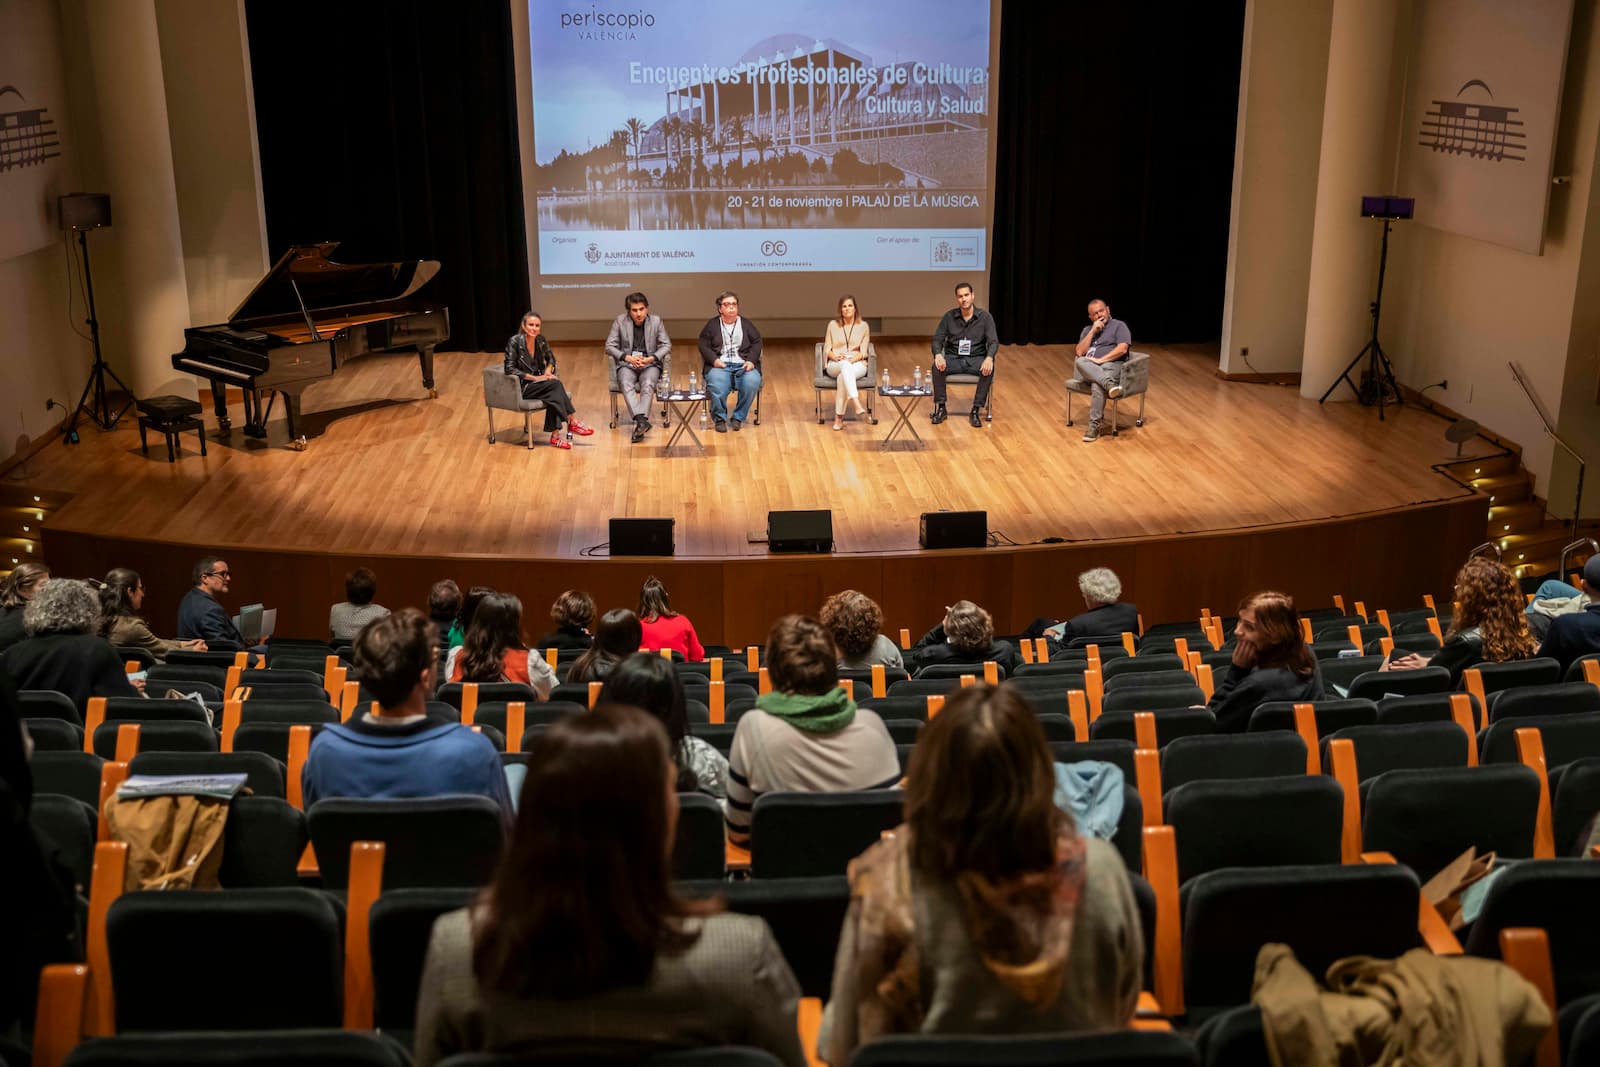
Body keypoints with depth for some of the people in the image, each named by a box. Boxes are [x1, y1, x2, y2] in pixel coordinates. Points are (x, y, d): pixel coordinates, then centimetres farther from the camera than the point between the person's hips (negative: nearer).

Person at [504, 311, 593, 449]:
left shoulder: (541, 341, 3)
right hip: (521, 387, -5)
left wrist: (548, 370, -2)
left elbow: (551, 359, 21)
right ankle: (573, 422, -23)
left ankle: (555, 436, -32)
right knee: (555, 384, -28)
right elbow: (509, 368, -18)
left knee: (554, 393, -29)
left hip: (537, 384, 5)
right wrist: (535, 378, -21)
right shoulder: (515, 342, -13)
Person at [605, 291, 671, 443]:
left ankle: (640, 422, -46)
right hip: (627, 363, 0)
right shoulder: (620, 321, 2)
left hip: (650, 363, 0)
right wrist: (627, 357, -13)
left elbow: (666, 345, 4)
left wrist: (651, 358, -12)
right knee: (626, 384, -34)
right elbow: (609, 346, 2)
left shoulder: (656, 321, 3)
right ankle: (642, 420, -48)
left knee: (648, 384, -34)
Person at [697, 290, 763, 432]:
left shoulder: (746, 324, 16)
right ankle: (719, 418, -8)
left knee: (752, 383, -32)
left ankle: (738, 417, -10)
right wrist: (714, 360, -13)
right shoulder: (712, 325, 12)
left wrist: (751, 361, -6)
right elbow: (704, 345, 5)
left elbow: (757, 343, 11)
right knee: (717, 386, -35)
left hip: (743, 365, 1)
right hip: (720, 365, -1)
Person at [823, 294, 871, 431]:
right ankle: (857, 404, -58)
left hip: (857, 364, 0)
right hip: (835, 365, 0)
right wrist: (835, 357, -14)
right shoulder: (833, 325, 9)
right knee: (845, 366, -39)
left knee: (843, 376, -38)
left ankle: (839, 417, -38)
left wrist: (853, 359, -17)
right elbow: (827, 349, 7)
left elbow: (863, 352, 2)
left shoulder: (863, 326, 7)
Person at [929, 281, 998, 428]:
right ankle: (940, 408, -18)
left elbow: (993, 342, -8)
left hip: (976, 360, -1)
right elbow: (937, 339, 0)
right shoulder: (949, 316, 2)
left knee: (989, 369, -34)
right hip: (953, 359, 1)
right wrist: (938, 355, -24)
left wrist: (989, 358, -31)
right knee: (937, 366, -31)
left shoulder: (985, 317, -2)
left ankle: (976, 410, -26)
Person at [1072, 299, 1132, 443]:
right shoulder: (1087, 330, 24)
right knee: (1080, 362, -32)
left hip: (1111, 366, -4)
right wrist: (1093, 331, 2)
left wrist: (1100, 360, -14)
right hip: (1088, 369, 5)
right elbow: (1079, 352, 8)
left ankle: (1094, 426, -32)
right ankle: (1109, 384, -47)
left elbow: (1122, 349, -7)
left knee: (1097, 386, -37)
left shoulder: (1119, 325, 10)